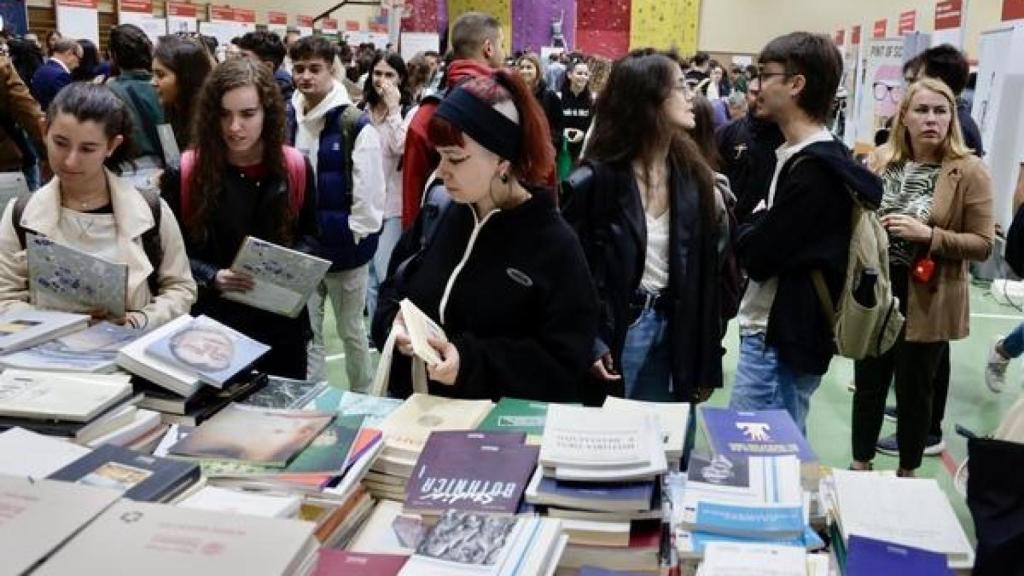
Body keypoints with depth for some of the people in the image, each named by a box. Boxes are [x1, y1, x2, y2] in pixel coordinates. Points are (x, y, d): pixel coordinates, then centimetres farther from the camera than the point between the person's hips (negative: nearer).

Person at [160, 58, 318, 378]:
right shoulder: (184, 173, -6)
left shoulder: (294, 169, -1)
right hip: (212, 324, -2)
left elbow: (308, 234, 11)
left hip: (280, 326, 2)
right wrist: (211, 277, -19)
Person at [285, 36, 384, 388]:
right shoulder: (287, 119, 3)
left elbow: (368, 192, -13)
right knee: (306, 332, 12)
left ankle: (361, 399, 31)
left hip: (345, 247, -4)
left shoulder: (355, 125, -12)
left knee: (350, 330, 12)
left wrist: (355, 236, -10)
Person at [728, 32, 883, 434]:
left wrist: (754, 221, -1)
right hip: (778, 330, 10)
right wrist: (760, 225, -5)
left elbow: (758, 257, -19)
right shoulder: (806, 156, 12)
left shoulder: (814, 167, -20)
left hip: (781, 339, -10)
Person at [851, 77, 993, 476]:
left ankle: (907, 473, 31)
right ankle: (860, 466, 32)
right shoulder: (881, 159, 3)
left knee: (914, 390, 11)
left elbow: (983, 245, -11)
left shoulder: (970, 171, -10)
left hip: (926, 301, -3)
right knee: (868, 383, 14)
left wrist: (928, 235, -23)